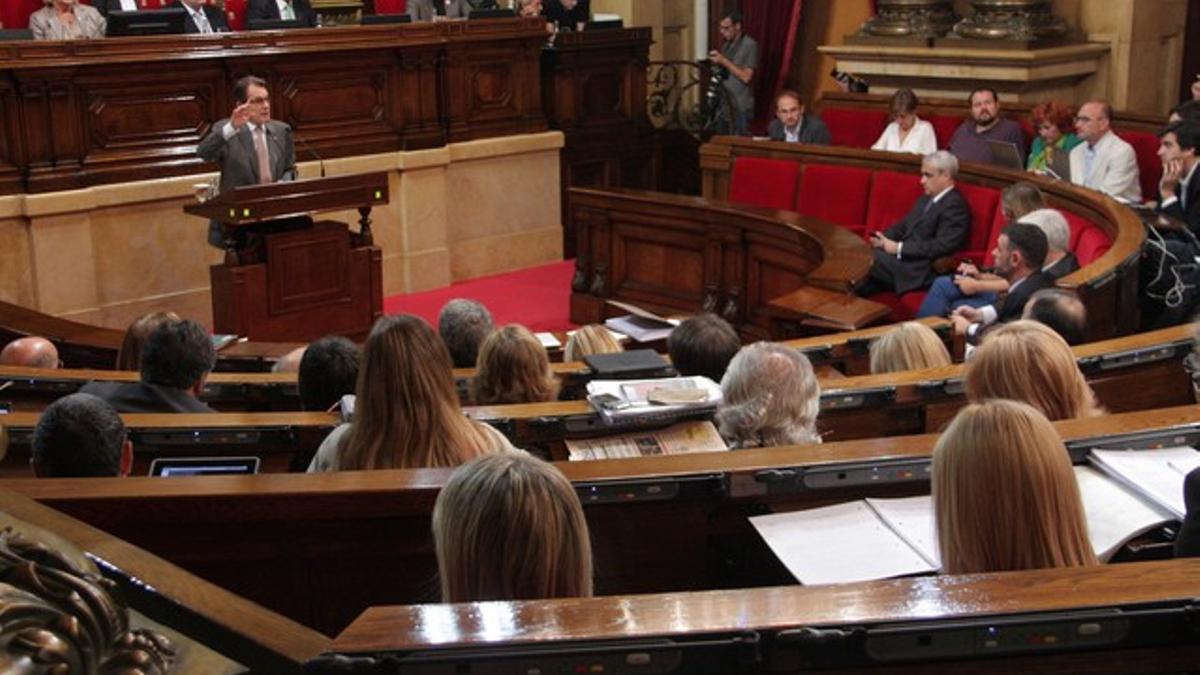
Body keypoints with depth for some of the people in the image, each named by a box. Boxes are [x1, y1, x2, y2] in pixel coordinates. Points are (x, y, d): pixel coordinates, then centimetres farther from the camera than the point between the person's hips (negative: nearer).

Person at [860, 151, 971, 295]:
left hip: (922, 272, -9)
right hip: (905, 257, 9)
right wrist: (884, 238, 1)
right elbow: (904, 226, 23)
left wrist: (899, 248, -19)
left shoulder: (955, 205, -9)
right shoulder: (926, 199, 19)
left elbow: (942, 246, -19)